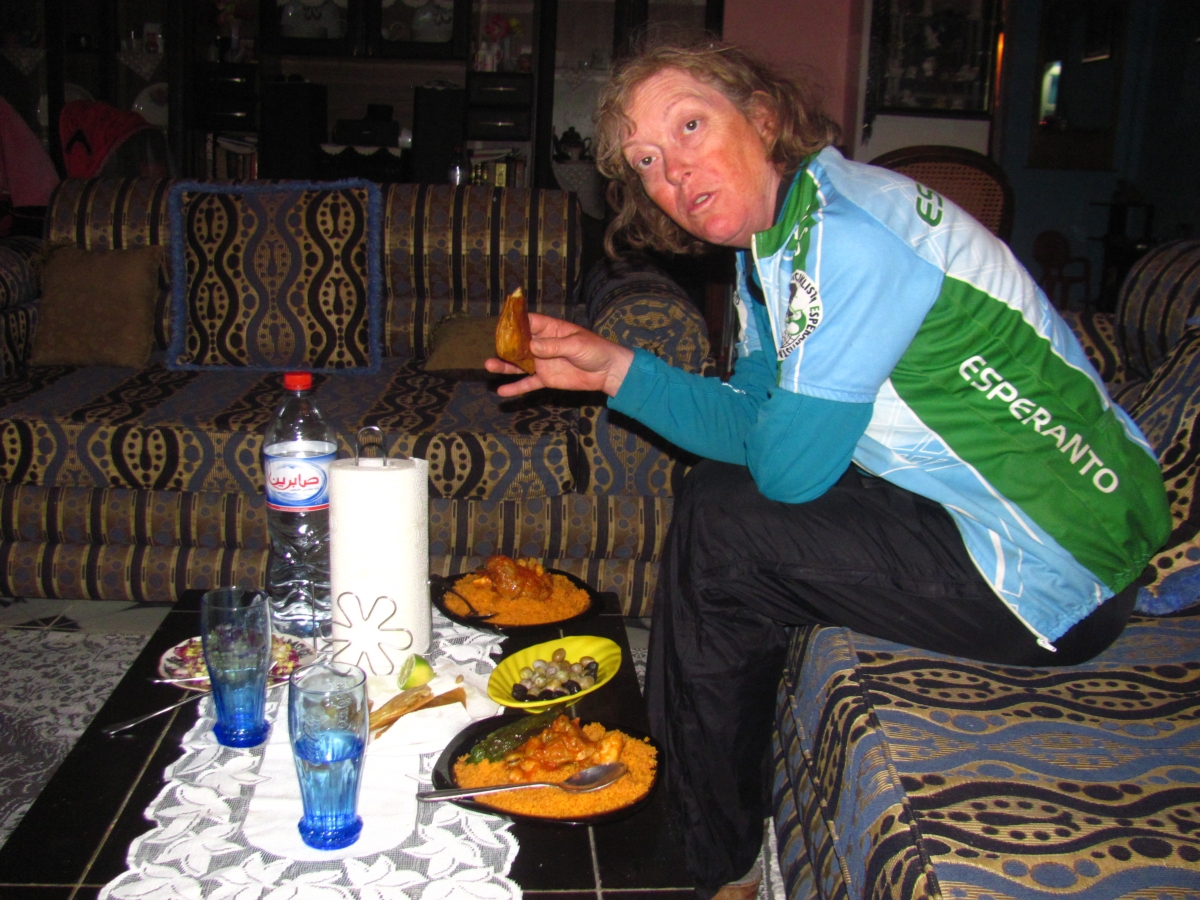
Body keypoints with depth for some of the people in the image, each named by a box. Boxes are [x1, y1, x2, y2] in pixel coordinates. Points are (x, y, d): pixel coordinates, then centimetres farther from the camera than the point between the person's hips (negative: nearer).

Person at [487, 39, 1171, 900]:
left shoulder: (854, 232, -24)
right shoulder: (773, 242, 6)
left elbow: (788, 467, -24)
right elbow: (753, 426, 11)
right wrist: (615, 369, 3)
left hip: (1055, 573, -10)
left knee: (722, 538, -14)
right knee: (713, 495, 13)